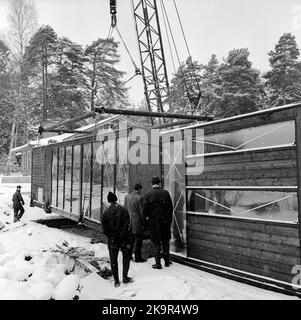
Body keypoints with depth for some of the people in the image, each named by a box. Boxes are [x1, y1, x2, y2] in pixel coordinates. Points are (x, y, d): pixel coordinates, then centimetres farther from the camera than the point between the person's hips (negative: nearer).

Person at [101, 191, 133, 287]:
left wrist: (111, 237, 2)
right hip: (123, 239, -1)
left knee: (113, 260, 10)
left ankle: (116, 281, 13)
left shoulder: (106, 212, -2)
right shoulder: (123, 209, -6)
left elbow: (104, 228, -3)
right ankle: (125, 277, 13)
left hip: (112, 240, 1)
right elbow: (127, 224, -10)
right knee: (126, 257, 15)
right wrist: (122, 235, -5)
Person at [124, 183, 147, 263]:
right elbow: (142, 211, -13)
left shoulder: (126, 197, 2)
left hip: (128, 221, 6)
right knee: (138, 239, 4)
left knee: (130, 239, 18)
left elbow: (125, 209, 7)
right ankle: (137, 257, 8)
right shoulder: (139, 198, -16)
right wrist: (144, 222, -3)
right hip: (137, 222, -6)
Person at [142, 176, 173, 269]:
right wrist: (169, 220, 9)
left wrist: (147, 218, 9)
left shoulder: (147, 195, -10)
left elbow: (144, 210, -9)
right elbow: (170, 208, -1)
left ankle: (158, 263, 12)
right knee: (165, 241, 17)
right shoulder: (165, 193, -4)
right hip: (165, 221, 2)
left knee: (156, 243, 8)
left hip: (153, 222, -2)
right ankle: (167, 261, 25)